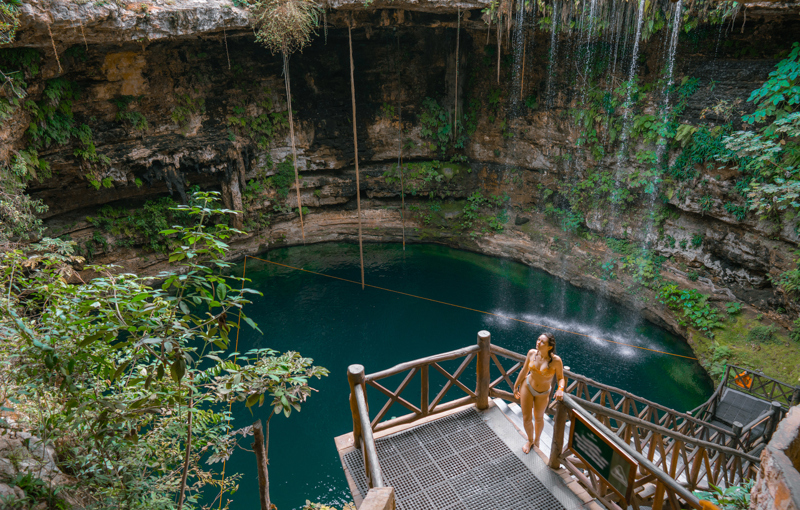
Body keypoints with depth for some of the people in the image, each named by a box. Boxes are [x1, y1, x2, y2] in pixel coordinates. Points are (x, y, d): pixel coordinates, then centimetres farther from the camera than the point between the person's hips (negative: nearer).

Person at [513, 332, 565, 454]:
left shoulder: (556, 360, -27)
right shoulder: (531, 353, -17)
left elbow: (560, 378, -13)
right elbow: (524, 370, -2)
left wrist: (560, 389, -34)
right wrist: (516, 386, 8)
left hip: (543, 393, -1)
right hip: (527, 386, 1)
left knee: (538, 418, 23)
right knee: (526, 419, 10)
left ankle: (536, 440, 54)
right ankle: (530, 440, 42)